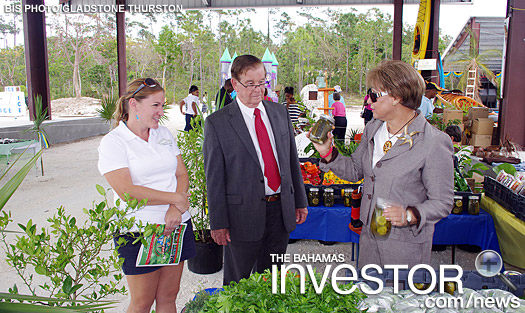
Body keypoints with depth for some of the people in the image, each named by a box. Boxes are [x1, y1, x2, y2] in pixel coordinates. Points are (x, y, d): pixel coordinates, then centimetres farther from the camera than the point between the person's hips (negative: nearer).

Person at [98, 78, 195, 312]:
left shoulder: (164, 134, 10)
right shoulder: (113, 142, -8)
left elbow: (182, 174, 6)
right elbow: (127, 192, -17)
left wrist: (176, 209, -12)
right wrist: (177, 199, -14)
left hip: (177, 224, 5)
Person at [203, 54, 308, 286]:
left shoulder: (280, 112, 6)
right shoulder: (217, 123, -9)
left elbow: (292, 159, 10)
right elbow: (214, 178, -7)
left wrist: (300, 201, 10)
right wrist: (218, 223, -8)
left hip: (281, 210, 4)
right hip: (243, 214, -4)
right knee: (237, 282, 13)